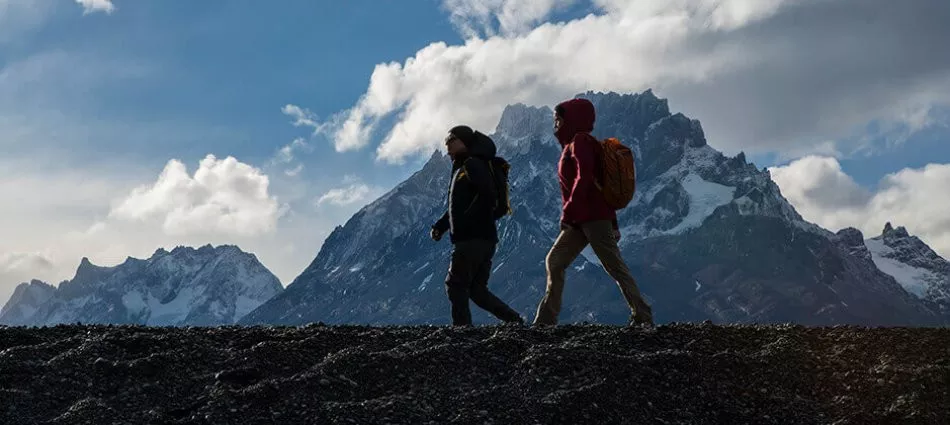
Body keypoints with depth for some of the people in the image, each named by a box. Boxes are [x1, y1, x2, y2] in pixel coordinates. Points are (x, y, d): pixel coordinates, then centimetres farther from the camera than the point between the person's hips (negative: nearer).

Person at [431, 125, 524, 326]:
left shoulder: (473, 164, -7)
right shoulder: (460, 169, 23)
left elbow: (487, 194, -22)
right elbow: (457, 206, 26)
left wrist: (465, 223, -20)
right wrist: (440, 226, 13)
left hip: (474, 238, -10)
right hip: (485, 239, 10)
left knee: (455, 285, -5)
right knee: (477, 290, 10)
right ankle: (515, 321, 5)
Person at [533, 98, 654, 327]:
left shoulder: (580, 142, -6)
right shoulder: (572, 145, 22)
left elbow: (584, 179, -20)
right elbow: (601, 185, 22)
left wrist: (568, 213, -23)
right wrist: (612, 222, 21)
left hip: (593, 218, -10)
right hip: (580, 221, 10)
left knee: (616, 267, -8)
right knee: (554, 262, 5)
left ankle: (642, 316, -5)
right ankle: (546, 319, 4)